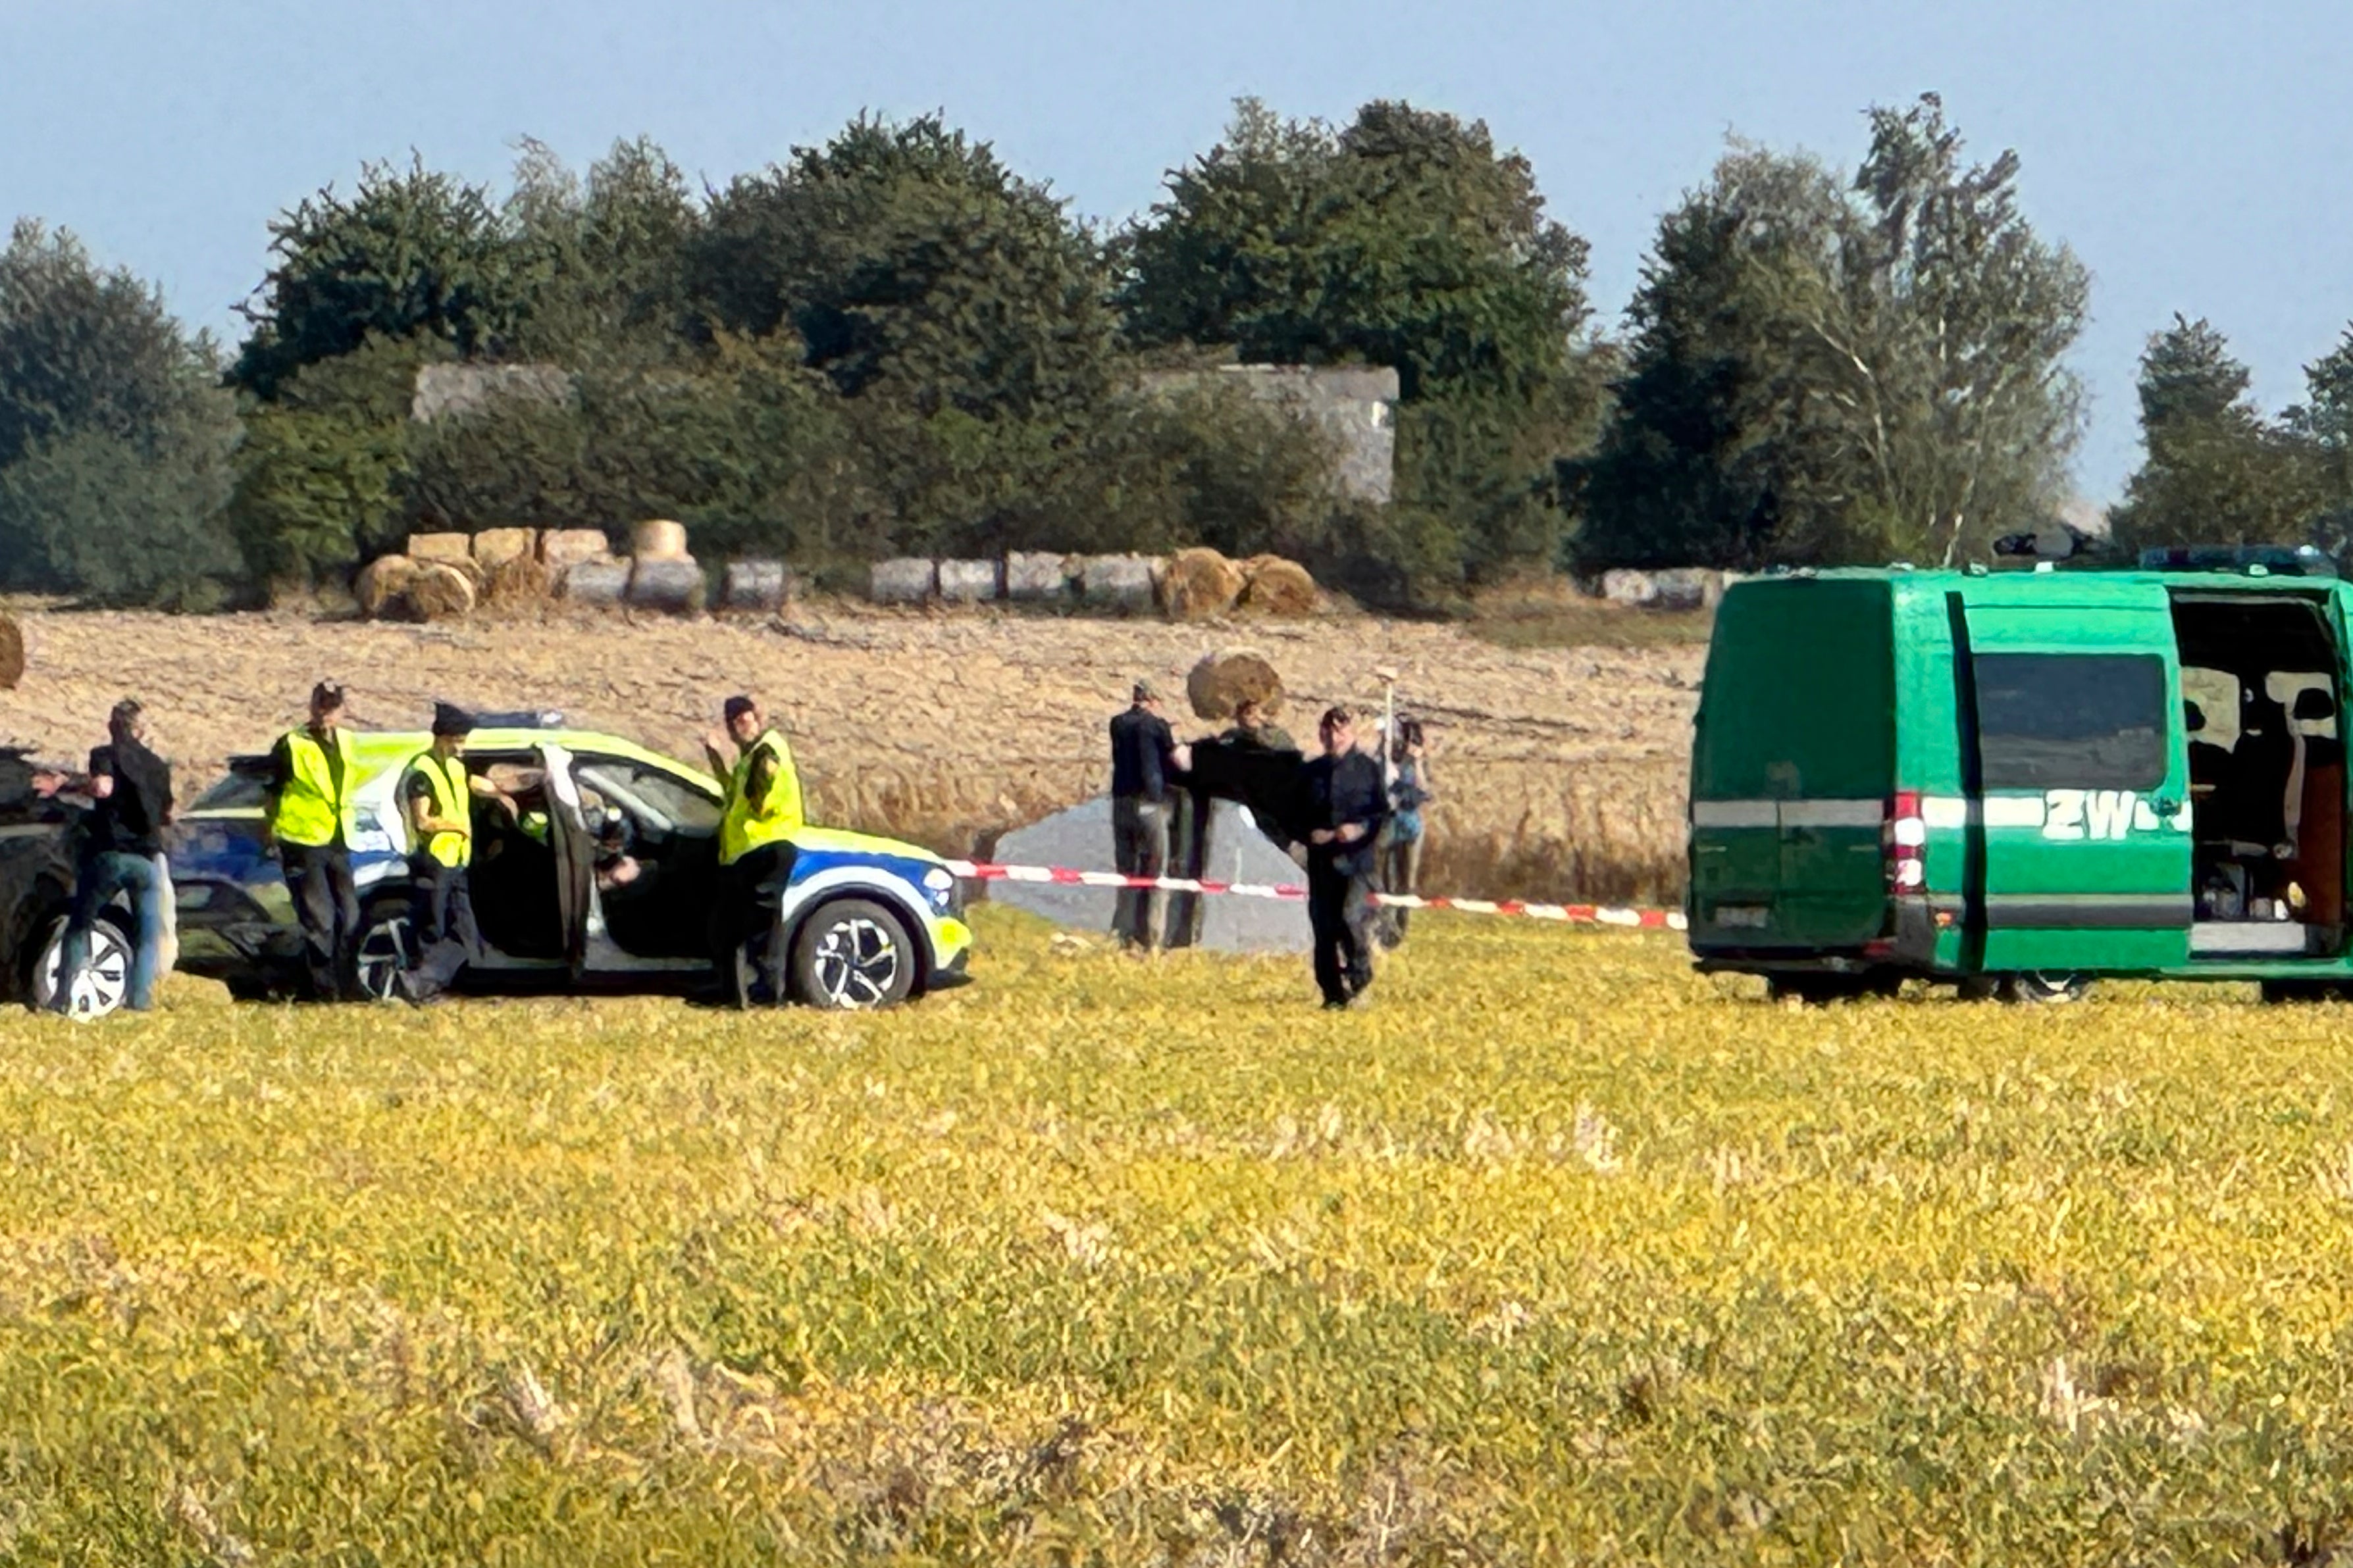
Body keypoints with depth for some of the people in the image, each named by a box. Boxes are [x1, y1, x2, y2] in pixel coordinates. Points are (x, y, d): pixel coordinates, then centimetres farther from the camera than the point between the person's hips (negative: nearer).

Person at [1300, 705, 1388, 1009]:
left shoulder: (1367, 769, 5)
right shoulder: (1311, 773, 12)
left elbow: (1383, 813, 3)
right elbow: (1298, 816, 14)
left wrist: (1361, 829, -15)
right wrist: (1311, 833, -6)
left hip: (1357, 857, -3)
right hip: (1322, 861, 3)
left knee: (1353, 917, -21)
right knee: (1324, 928, 3)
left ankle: (1359, 973, 4)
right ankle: (1333, 993, 13)